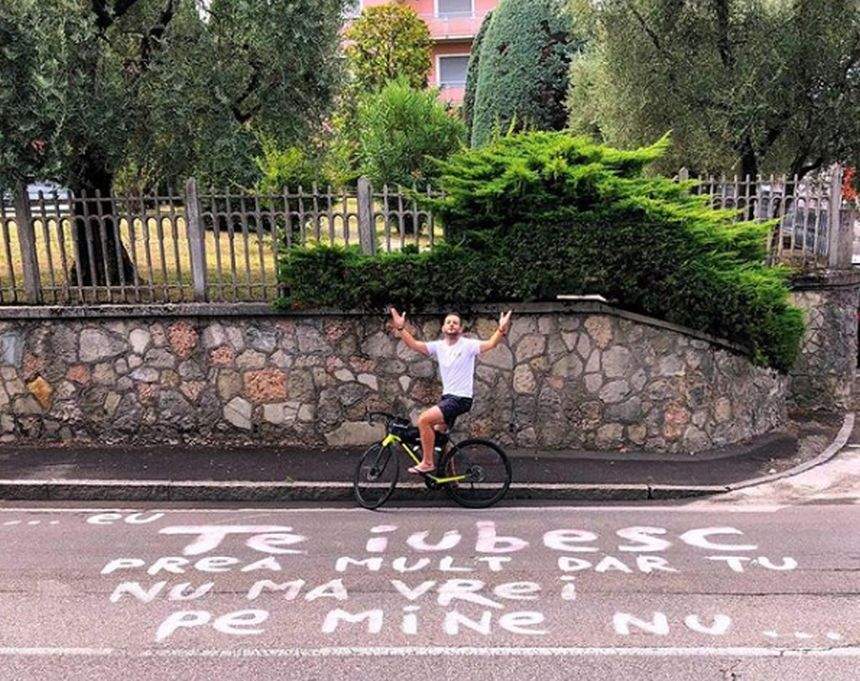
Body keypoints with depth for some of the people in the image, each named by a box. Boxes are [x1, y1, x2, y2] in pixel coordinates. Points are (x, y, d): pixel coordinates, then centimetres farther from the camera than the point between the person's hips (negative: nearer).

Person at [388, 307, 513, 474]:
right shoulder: (439, 346, 6)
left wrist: (501, 329, -41)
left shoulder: (468, 345, -10)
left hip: (461, 399, -8)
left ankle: (427, 463, -7)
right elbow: (414, 344, 0)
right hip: (447, 397, 8)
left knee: (424, 419, -21)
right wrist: (401, 328, -13)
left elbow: (491, 344, -24)